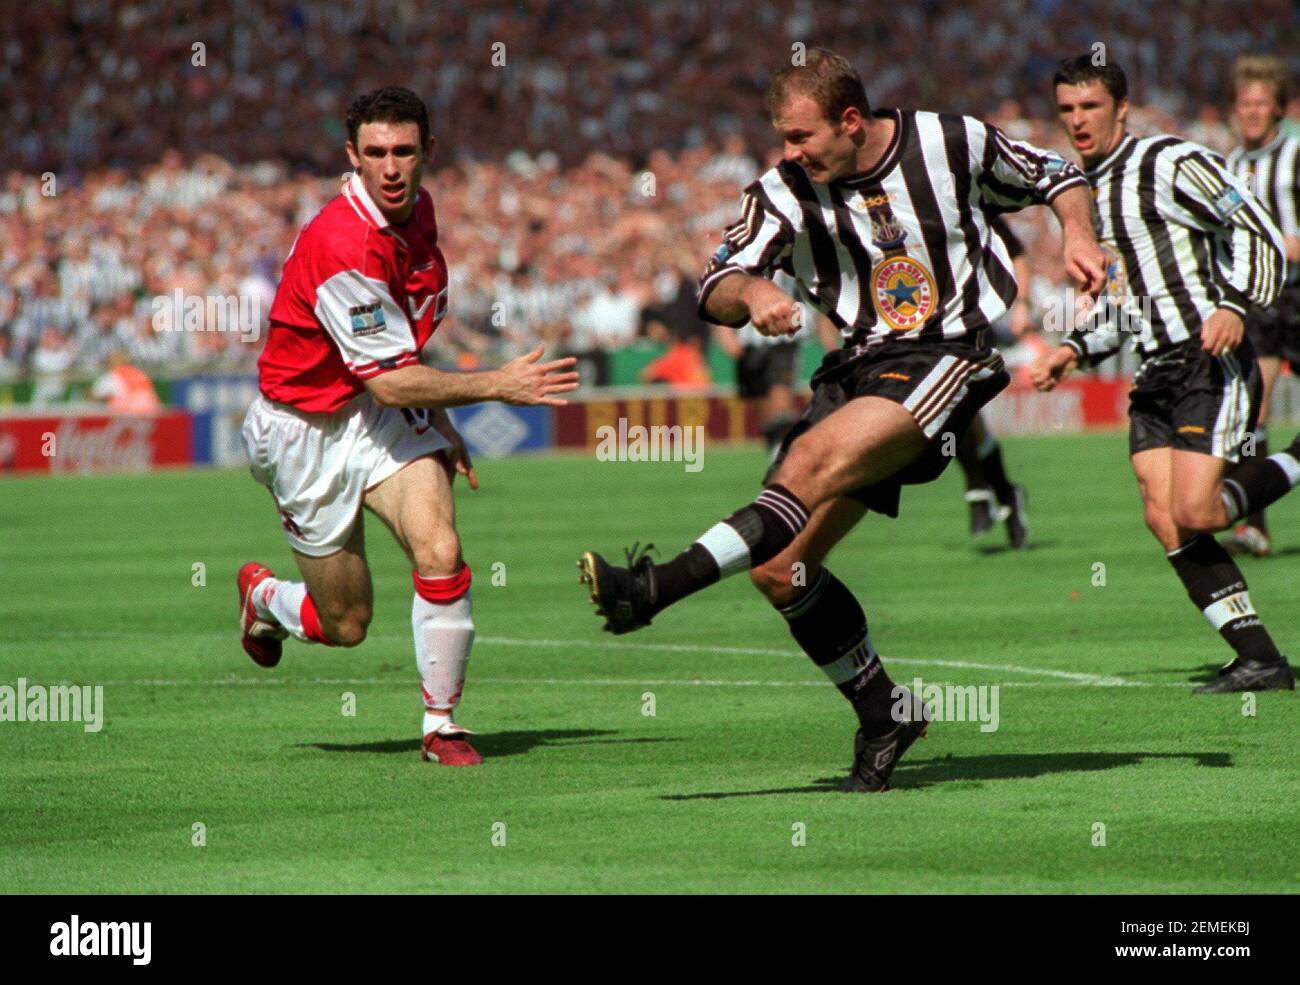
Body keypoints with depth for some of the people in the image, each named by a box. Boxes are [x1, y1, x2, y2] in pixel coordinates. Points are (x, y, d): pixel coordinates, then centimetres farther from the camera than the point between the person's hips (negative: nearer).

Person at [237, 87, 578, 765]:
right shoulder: (341, 246, -29)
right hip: (308, 433, -6)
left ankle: (441, 726, -5)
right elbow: (391, 381, -26)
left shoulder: (417, 211, -1)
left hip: (386, 417, 6)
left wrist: (442, 426, 17)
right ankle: (262, 595, 38)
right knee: (346, 625, 3)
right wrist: (498, 385, -26)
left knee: (440, 554, -20)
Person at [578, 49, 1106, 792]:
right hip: (858, 366, 5)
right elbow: (715, 291, -6)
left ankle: (658, 588, -41)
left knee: (817, 460, -31)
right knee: (780, 570, -6)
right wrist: (751, 292, -29)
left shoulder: (952, 144, -3)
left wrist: (1079, 237, -5)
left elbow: (1054, 174, 14)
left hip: (947, 357, -5)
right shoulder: (787, 192, 1)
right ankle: (884, 712, 12)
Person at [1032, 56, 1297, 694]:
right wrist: (1074, 351, 12)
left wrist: (1236, 305, -25)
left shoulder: (1172, 162, -7)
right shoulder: (1086, 193, 18)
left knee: (1194, 513, -20)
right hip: (1156, 374, 8)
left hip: (1212, 361, -8)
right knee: (1164, 518, -7)